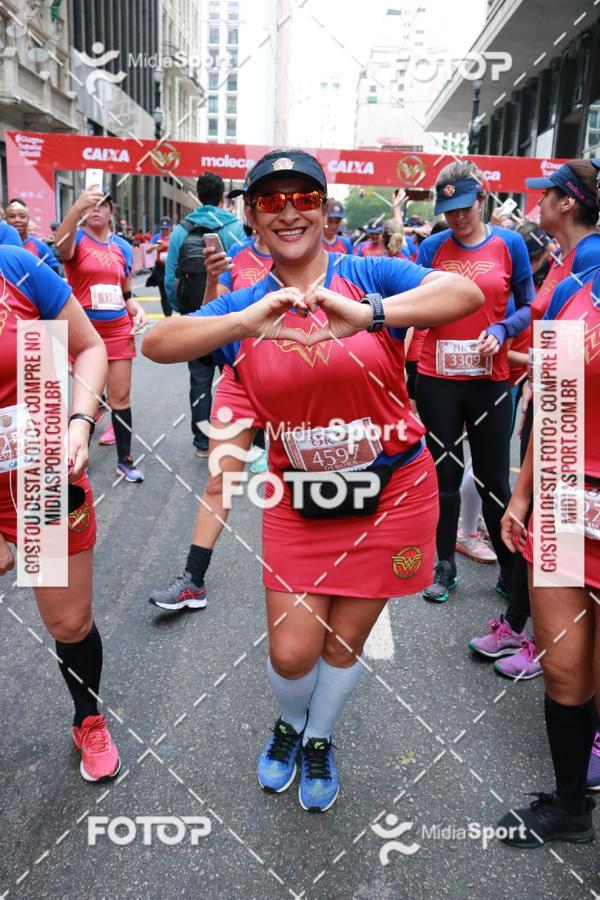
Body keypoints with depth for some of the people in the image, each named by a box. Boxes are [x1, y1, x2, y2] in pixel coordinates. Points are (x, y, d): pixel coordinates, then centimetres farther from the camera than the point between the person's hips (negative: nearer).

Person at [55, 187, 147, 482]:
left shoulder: (122, 246, 8)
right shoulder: (78, 239, -5)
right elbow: (62, 245, -32)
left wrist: (135, 308, -4)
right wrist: (77, 206, -48)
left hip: (119, 329, 3)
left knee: (121, 396, 6)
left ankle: (125, 459, 17)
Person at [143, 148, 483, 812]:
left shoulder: (368, 276, -9)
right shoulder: (245, 306, -1)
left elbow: (466, 293, -25)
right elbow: (156, 344, -15)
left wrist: (369, 314, -42)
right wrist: (246, 321, -32)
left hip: (390, 493, -1)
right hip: (297, 500, 2)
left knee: (343, 644, 13)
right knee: (292, 651, 3)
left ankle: (318, 740, 46)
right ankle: (289, 724, 42)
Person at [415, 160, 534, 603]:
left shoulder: (510, 243, 0)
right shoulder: (432, 247, 2)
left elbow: (528, 307, 3)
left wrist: (501, 330, -15)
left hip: (490, 381, -1)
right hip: (437, 380, 1)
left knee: (494, 479, 7)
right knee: (445, 474, 9)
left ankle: (511, 569, 24)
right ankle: (445, 565, 24)